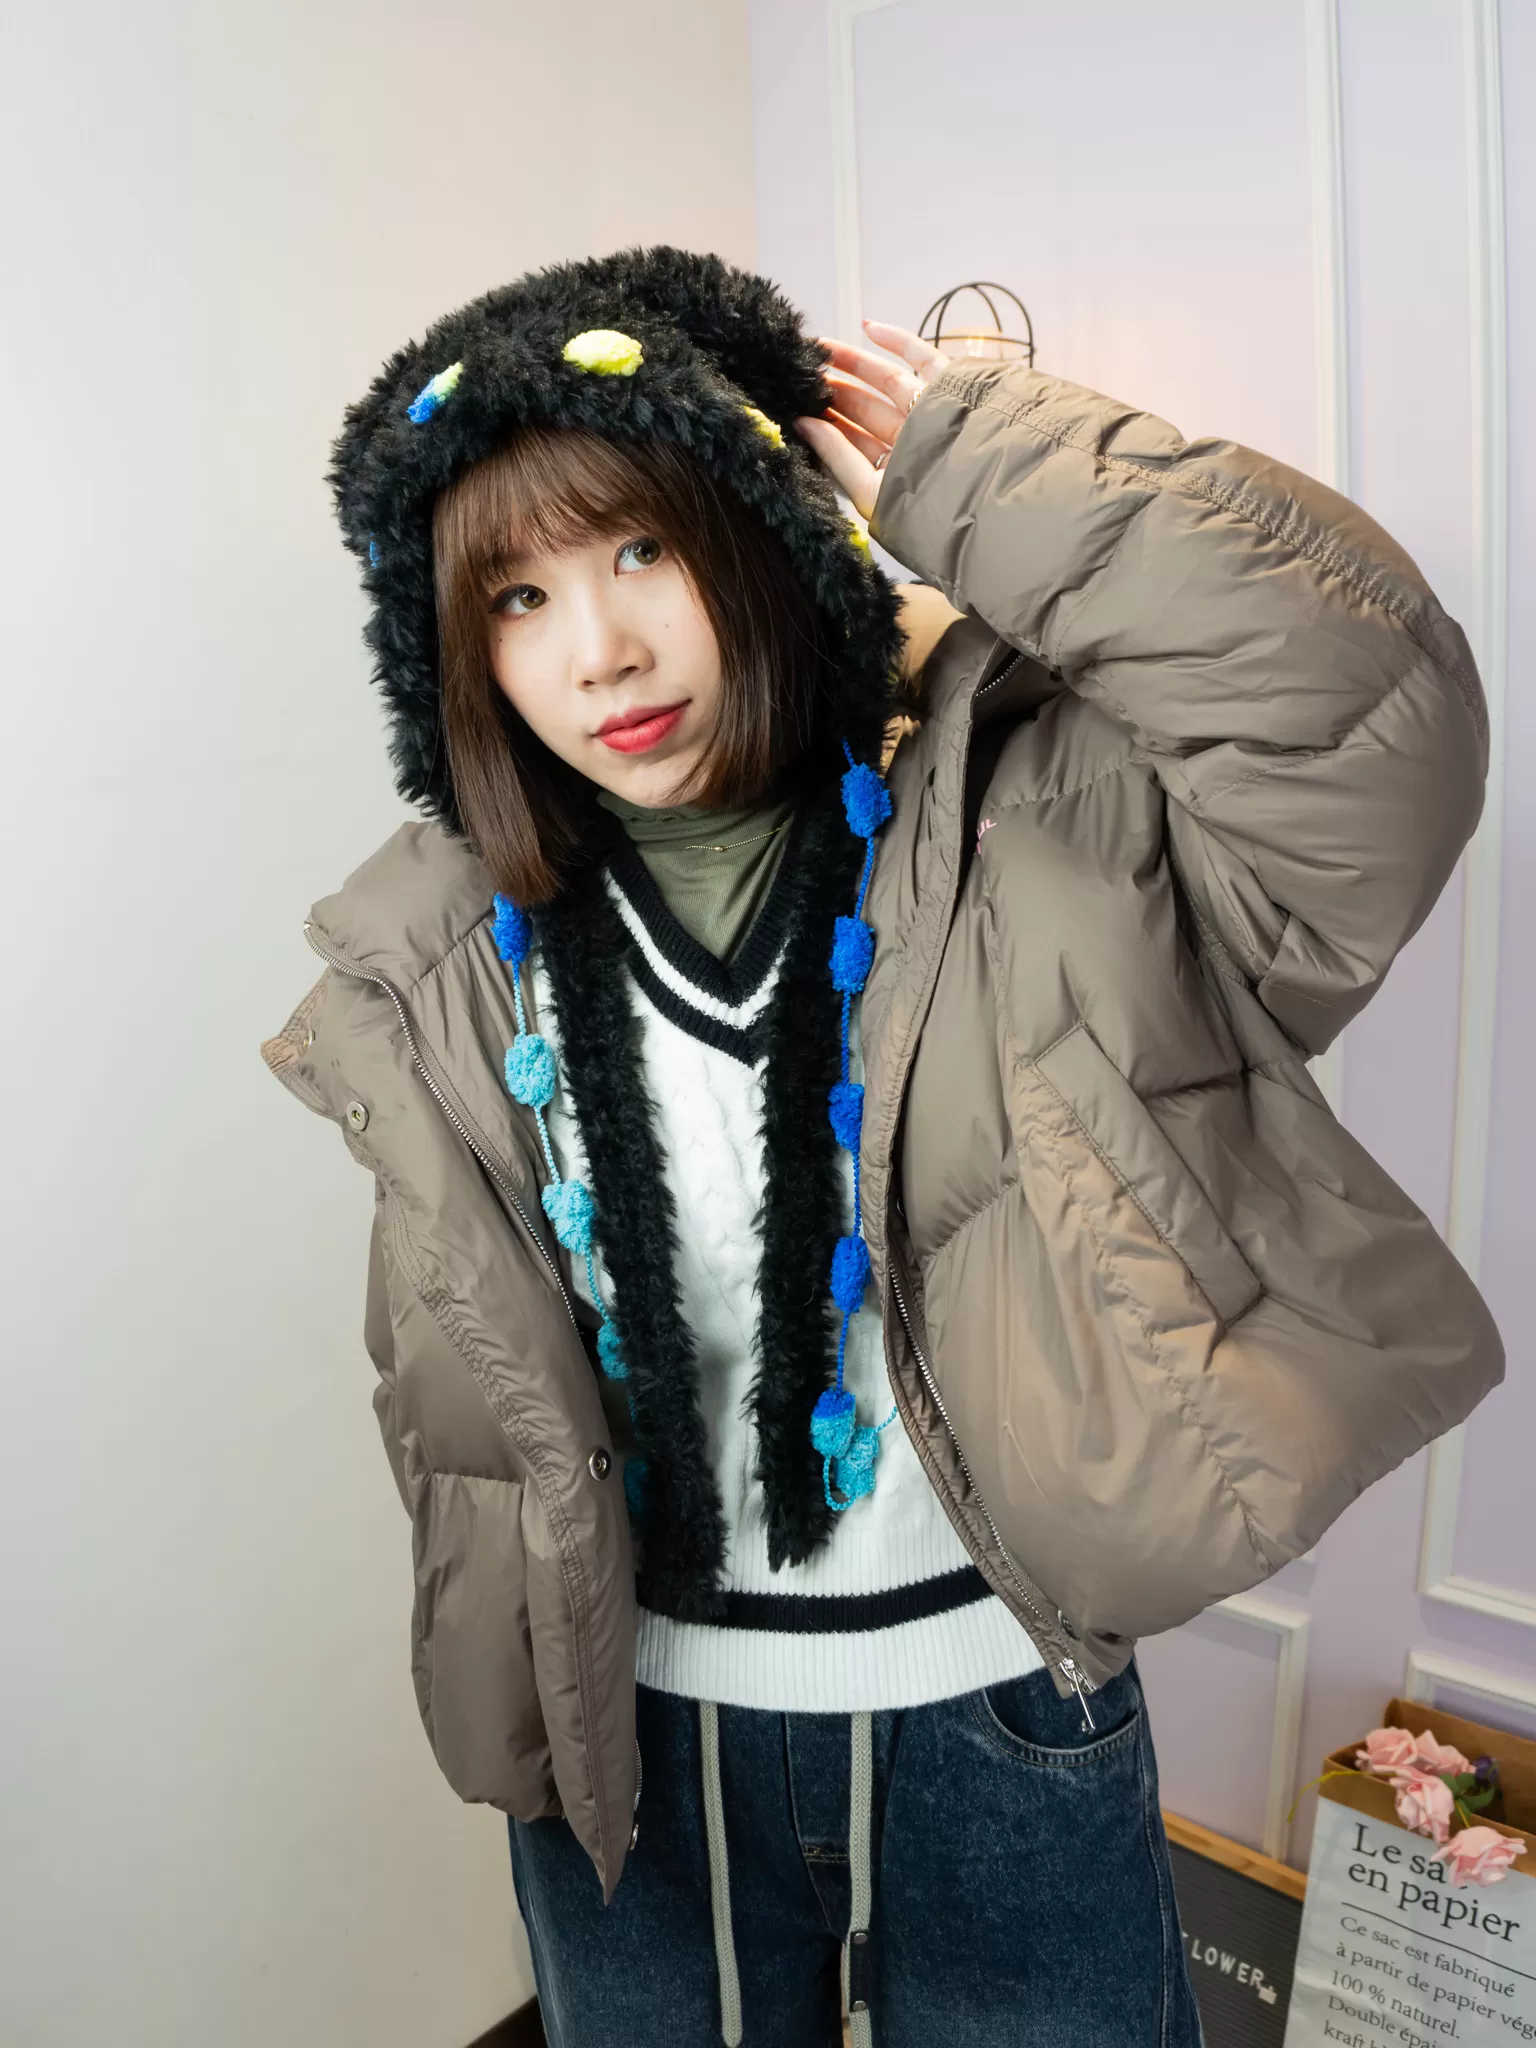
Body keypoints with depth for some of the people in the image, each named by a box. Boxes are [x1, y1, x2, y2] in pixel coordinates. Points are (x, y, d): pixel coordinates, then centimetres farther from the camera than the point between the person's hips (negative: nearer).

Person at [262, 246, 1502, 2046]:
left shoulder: (1012, 832, -14)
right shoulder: (453, 972, -7)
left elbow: (1367, 713, -30)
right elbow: (463, 1406, 2)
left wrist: (970, 473, -23)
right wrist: (520, 1704, 7)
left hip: (1002, 1717, -1)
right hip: (636, 1735, 3)